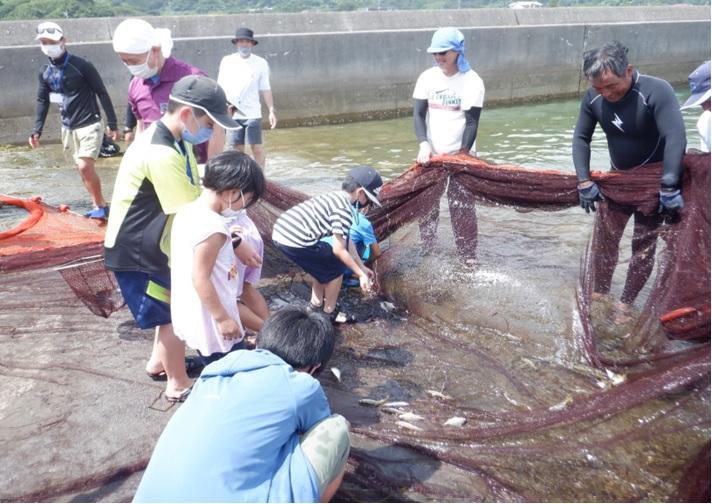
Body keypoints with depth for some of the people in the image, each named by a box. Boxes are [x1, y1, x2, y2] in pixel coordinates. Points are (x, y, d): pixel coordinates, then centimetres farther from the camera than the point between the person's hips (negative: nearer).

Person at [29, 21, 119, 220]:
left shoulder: (81, 65, -13)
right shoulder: (45, 71, 5)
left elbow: (102, 93, -10)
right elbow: (43, 101, 12)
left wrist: (112, 124, -12)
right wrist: (37, 130, 5)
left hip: (89, 125, -7)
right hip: (68, 127, 7)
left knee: (85, 166, -15)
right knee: (82, 168, 10)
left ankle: (101, 205, 3)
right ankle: (99, 205, 22)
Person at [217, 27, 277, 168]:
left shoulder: (261, 63, 0)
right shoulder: (227, 61, 4)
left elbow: (265, 89, 2)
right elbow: (221, 87, 9)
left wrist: (271, 110, -3)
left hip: (252, 113, -1)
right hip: (232, 113, 1)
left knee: (257, 148, -2)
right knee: (238, 149, 7)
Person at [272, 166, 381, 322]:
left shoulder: (335, 198, 20)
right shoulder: (344, 209, -10)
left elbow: (346, 240, 26)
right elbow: (339, 250, -9)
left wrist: (362, 267, 30)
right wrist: (361, 274, 1)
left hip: (281, 233, 9)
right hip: (295, 240, -9)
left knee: (324, 264, 27)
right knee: (336, 267, 9)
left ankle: (316, 305, 36)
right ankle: (329, 313, 21)